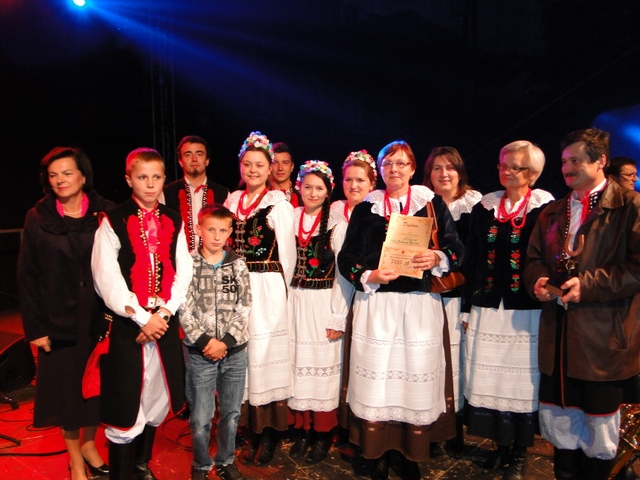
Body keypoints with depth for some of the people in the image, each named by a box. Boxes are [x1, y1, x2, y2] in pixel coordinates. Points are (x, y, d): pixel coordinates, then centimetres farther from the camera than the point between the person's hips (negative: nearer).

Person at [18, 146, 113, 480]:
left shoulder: (105, 213, -4)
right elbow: (27, 276, -2)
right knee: (66, 390, 10)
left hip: (98, 320, 0)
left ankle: (89, 444, 36)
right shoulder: (38, 218, -3)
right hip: (58, 322, 0)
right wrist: (35, 326, -6)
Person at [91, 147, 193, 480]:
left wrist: (164, 312, -9)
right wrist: (142, 317, -14)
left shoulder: (173, 221, 8)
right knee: (125, 405, 1)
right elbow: (107, 279, -10)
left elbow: (183, 272, 3)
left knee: (155, 397, 15)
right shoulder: (113, 222, -4)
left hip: (165, 323, 4)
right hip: (126, 326, -4)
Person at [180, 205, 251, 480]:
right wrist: (204, 341, -13)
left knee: (231, 413, 14)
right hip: (200, 353, -2)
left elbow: (244, 308, -1)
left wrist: (226, 341, -10)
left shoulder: (238, 265, 3)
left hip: (235, 352, 2)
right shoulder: (188, 265, -3)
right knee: (200, 418, 5)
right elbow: (184, 310, -7)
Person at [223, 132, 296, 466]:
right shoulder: (232, 201, 9)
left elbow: (287, 255, -4)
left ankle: (269, 435, 19)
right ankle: (253, 432, 26)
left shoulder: (279, 204, -6)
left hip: (267, 290, -5)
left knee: (265, 357, 2)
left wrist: (278, 290, -1)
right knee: (243, 358, 10)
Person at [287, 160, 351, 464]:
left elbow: (344, 274, -8)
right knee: (297, 365, 9)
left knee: (323, 365, 4)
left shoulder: (336, 224, -6)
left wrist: (338, 318, -11)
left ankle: (322, 436, 20)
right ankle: (301, 431, 24)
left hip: (323, 303, -3)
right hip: (295, 301, 4)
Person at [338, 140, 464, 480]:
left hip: (421, 303, 0)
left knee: (417, 378, 3)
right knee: (375, 378, 1)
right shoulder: (365, 208, 9)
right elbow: (346, 257, 6)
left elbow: (455, 248, 2)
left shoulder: (433, 204, 7)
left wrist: (437, 259, -18)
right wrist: (369, 276, -11)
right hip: (376, 304, 1)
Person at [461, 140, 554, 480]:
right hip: (488, 309, 3)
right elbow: (471, 261, 8)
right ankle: (501, 445, 28)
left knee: (522, 380, 7)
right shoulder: (484, 208, 8)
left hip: (527, 311, -3)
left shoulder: (546, 209, -3)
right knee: (490, 378, 9)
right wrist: (467, 307, 7)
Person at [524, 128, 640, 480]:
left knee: (600, 438, 10)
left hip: (604, 336, -5)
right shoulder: (552, 212, 14)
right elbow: (534, 257, 16)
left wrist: (589, 284, -19)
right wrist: (537, 280, -5)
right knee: (560, 425, 15)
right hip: (558, 335, 5)